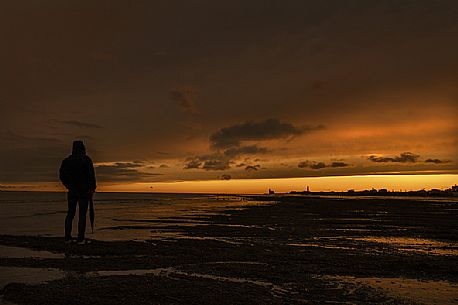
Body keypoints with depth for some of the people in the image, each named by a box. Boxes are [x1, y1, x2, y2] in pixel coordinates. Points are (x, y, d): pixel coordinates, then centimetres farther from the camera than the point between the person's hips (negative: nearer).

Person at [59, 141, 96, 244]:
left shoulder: (67, 160, 4)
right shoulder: (86, 159, -9)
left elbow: (62, 175, 5)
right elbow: (91, 174, -14)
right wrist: (92, 188, -3)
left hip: (72, 191, 4)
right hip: (84, 191, -3)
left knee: (70, 213, 13)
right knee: (82, 214, 2)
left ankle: (67, 237, 10)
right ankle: (80, 238, 0)